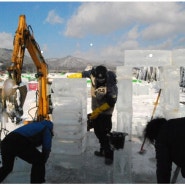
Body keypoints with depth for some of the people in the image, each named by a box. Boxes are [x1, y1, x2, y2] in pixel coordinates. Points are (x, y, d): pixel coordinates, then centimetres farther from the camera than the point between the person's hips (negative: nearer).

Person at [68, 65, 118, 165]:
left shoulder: (111, 85, -29)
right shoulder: (93, 73, -15)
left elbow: (111, 102, -23)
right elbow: (83, 74, 5)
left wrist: (97, 111, -22)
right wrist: (69, 77, 10)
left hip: (105, 112, -7)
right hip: (95, 110, 7)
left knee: (105, 133, -8)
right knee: (98, 131, 15)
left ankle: (109, 155, 6)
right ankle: (103, 150, 30)